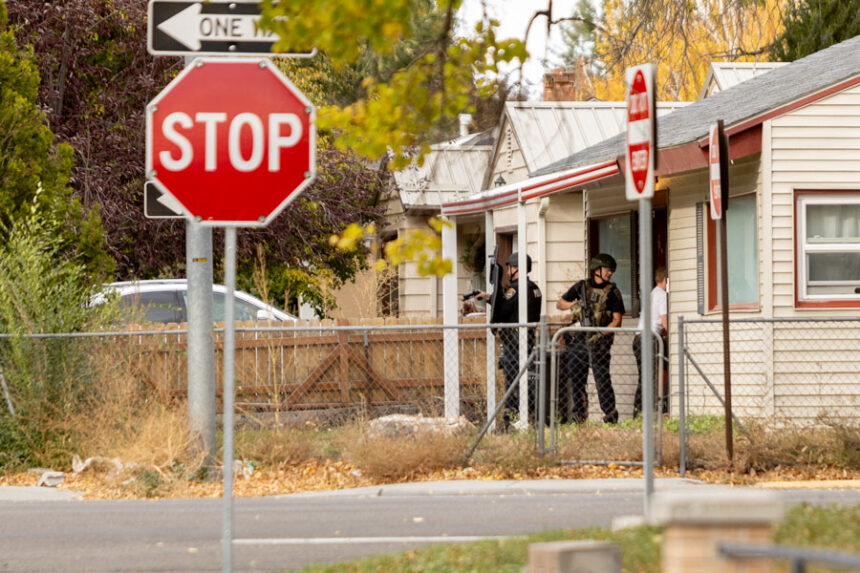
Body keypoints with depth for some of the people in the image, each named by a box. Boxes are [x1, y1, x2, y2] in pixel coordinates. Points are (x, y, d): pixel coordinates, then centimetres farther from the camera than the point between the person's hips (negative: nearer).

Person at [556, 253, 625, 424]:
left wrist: (600, 334, -18)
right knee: (575, 379, 6)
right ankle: (579, 415, 16)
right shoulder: (582, 286, 10)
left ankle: (611, 414, -5)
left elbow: (617, 321, -5)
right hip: (579, 339, 4)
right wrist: (573, 304, -2)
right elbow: (559, 304, 19)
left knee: (602, 378, -10)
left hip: (599, 341, -4)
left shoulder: (612, 292, 1)